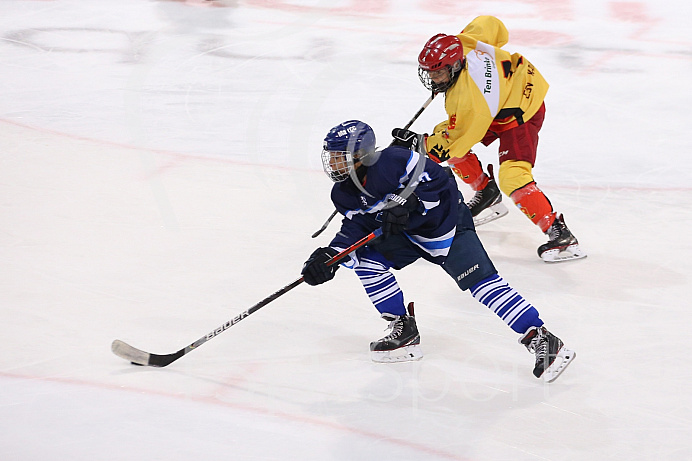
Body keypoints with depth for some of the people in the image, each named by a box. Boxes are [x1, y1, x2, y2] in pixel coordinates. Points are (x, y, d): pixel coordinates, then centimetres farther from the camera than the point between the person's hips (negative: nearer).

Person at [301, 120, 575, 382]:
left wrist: (407, 202, -34)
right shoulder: (344, 194, -4)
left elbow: (436, 179, -26)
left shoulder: (392, 162, -28)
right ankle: (404, 331, 7)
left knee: (480, 280, -18)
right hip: (408, 233, 8)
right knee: (367, 260, -6)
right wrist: (328, 257, -19)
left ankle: (541, 339, -20)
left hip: (446, 223, -8)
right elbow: (354, 229, -6)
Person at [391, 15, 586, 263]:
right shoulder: (460, 44, -19)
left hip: (520, 114, -10)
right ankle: (487, 194, 24)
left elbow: (455, 142, -26)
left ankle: (560, 234, -19)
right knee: (444, 135, 8)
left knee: (512, 177, -25)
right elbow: (490, 23, -1)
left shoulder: (467, 99, -37)